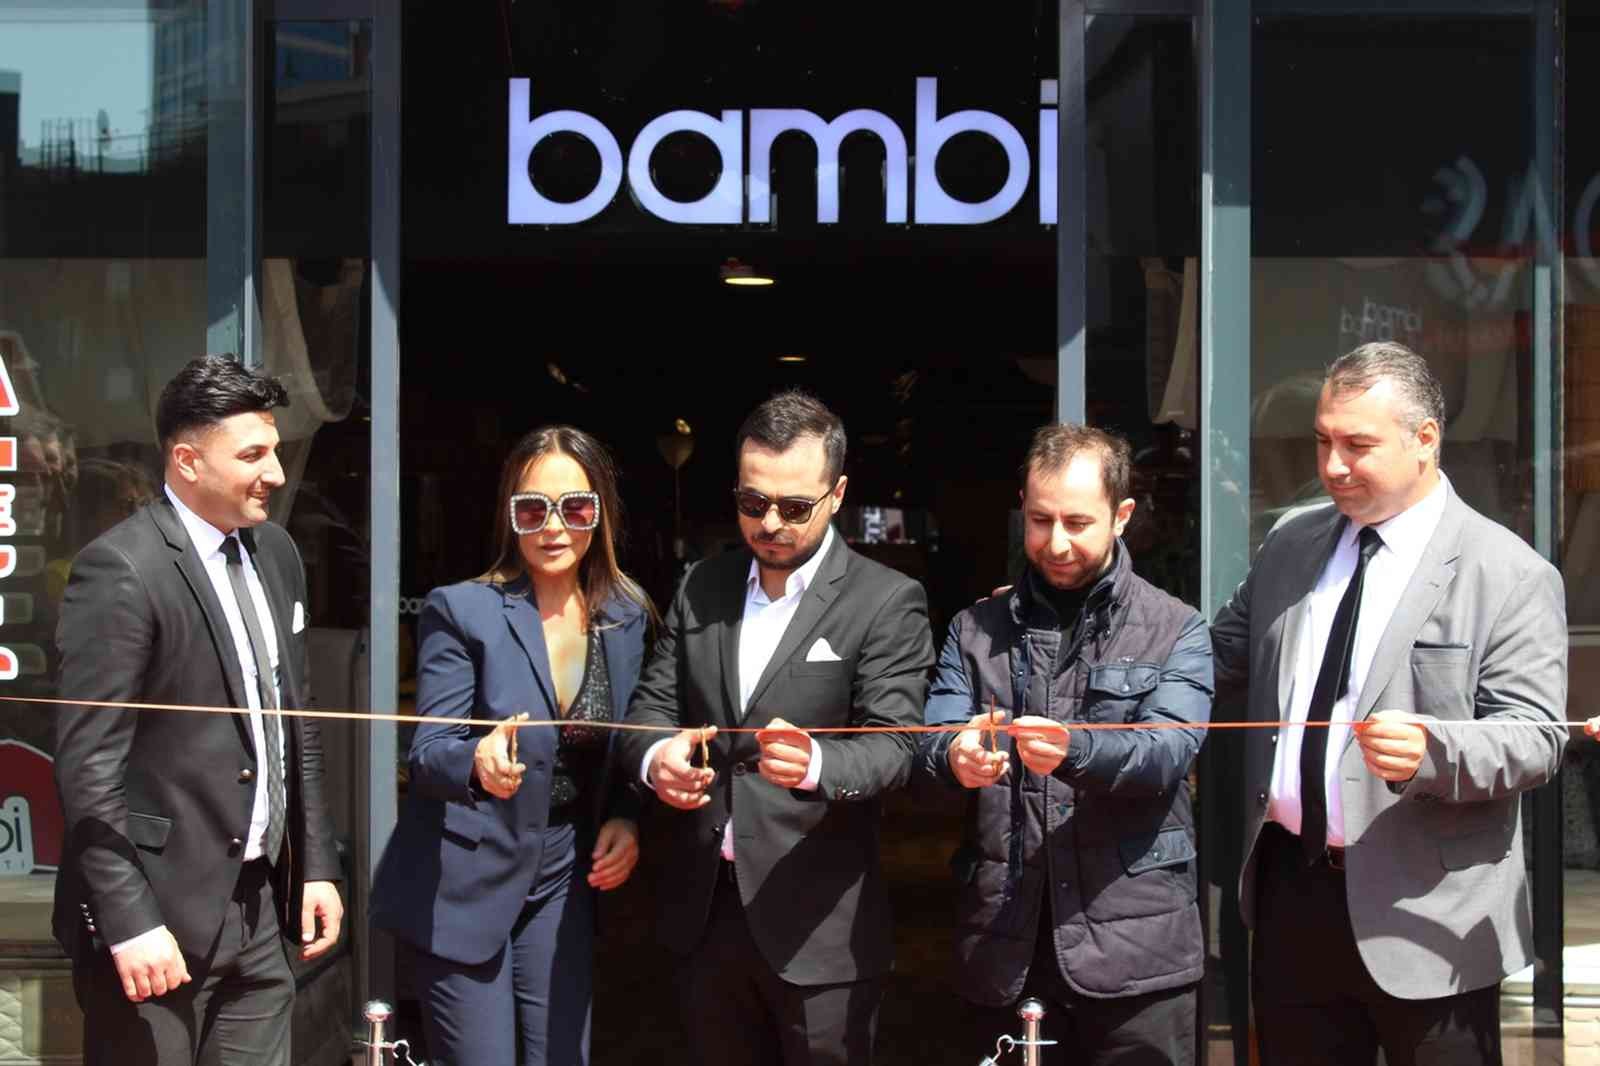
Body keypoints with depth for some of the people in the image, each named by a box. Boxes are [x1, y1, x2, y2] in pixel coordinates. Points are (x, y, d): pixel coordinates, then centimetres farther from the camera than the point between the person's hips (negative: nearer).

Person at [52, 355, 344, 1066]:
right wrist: (128, 922, -19)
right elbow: (88, 766, -16)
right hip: (157, 914, -7)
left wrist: (316, 866, 14)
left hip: (258, 910, 7)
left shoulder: (276, 553, 11)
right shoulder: (119, 571, -14)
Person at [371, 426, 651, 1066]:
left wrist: (627, 816, -5)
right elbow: (428, 750, -15)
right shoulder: (461, 610, -11)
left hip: (563, 879, 4)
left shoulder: (629, 616, 2)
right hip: (463, 882, -4)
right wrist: (478, 760, -37)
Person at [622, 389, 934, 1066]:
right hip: (704, 908, 4)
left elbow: (893, 745, -15)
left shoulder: (887, 602, -7)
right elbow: (652, 705, 6)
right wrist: (655, 756, -19)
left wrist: (815, 763, -37)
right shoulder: (702, 587, 8)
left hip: (816, 921, -4)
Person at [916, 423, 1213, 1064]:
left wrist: (1074, 751, -33)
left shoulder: (1176, 631, 3)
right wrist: (954, 756, -26)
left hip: (1132, 945, -2)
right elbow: (928, 745, -1)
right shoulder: (975, 630, 10)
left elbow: (1167, 752, -12)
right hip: (1004, 947, 2)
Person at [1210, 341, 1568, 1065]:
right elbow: (1222, 657, 21)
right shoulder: (1290, 546, 11)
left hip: (1425, 914, -5)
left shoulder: (1511, 575, -7)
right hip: (1291, 895, 5)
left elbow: (1536, 734, -13)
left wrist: (1431, 751, -31)